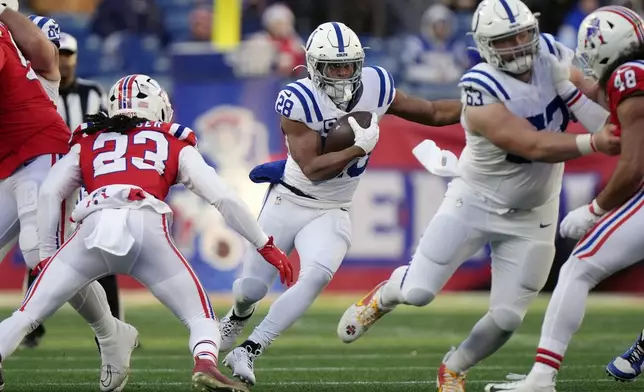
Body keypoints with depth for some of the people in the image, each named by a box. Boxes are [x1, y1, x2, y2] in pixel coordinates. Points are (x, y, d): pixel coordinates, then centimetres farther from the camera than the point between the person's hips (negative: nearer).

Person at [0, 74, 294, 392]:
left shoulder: (87, 144, 30)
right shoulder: (175, 146, 27)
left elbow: (49, 194, 17)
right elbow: (223, 199, 21)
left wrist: (46, 254, 22)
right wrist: (266, 246, 28)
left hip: (93, 229, 1)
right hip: (146, 227, -1)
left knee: (27, 315, 7)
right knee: (201, 318, 8)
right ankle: (205, 365, -23)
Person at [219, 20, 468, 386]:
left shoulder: (376, 87, -7)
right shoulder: (299, 101, -21)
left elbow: (434, 113, 5)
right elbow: (313, 169, -24)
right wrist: (360, 147, -32)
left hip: (332, 214, 2)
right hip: (290, 203, -2)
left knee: (317, 276, -25)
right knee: (252, 288, 9)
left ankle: (249, 350, -17)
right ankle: (239, 315, 49)